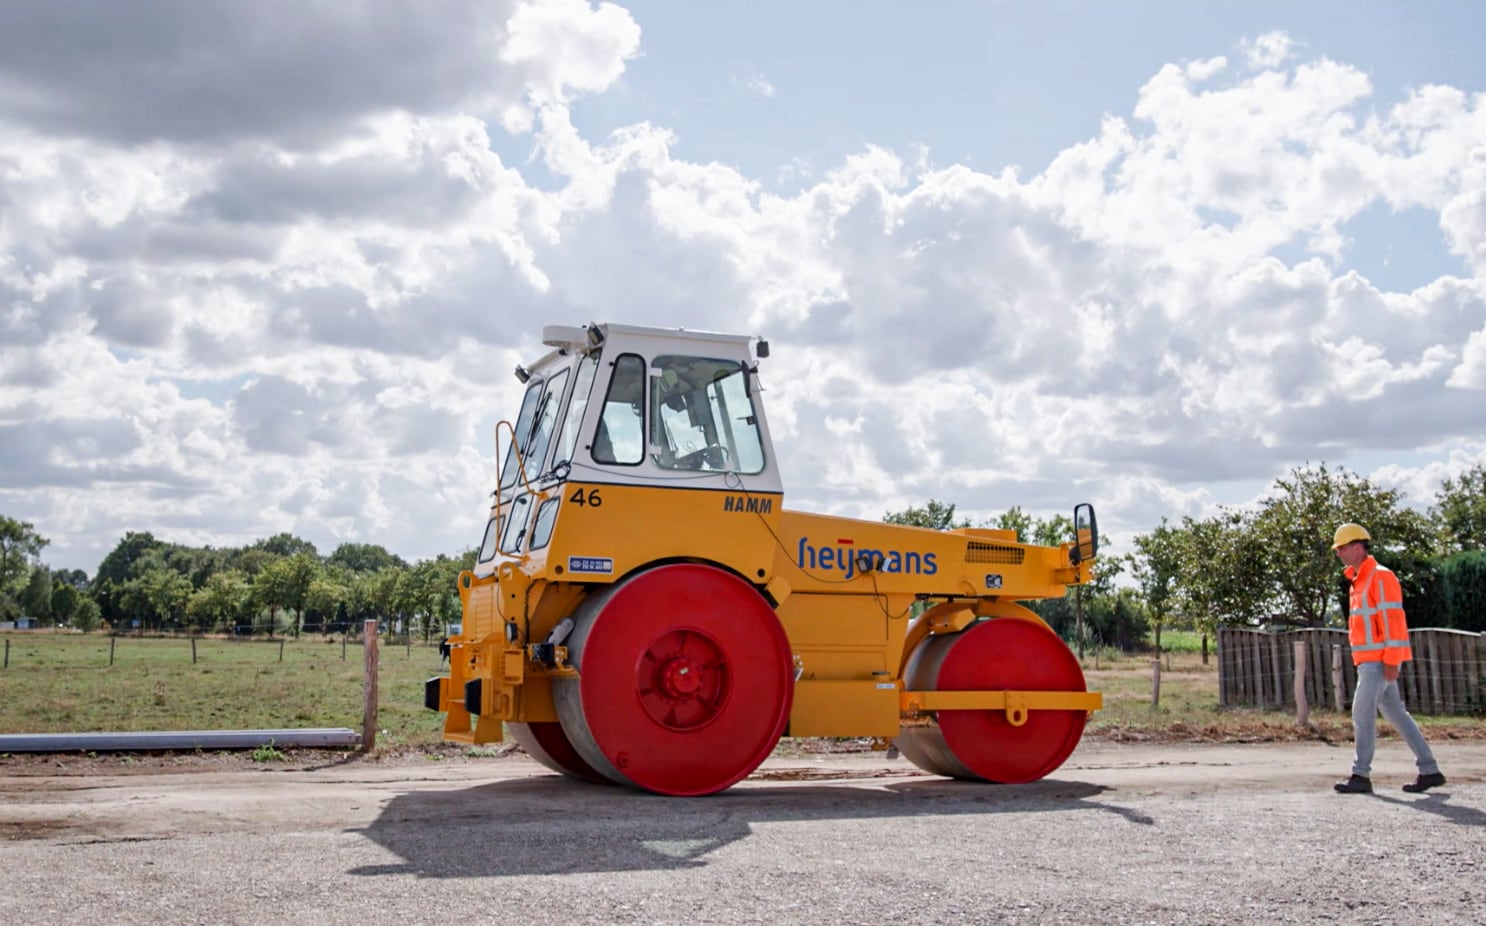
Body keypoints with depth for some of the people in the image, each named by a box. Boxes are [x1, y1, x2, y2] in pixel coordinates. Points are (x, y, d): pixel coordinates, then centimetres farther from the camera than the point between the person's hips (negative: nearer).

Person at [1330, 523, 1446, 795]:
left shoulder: (1380, 576, -11)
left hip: (1379, 661, -10)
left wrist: (1391, 661, -21)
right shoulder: (1359, 581, 18)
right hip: (1368, 661, 10)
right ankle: (1429, 770, 14)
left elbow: (1393, 619, -17)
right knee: (1396, 714, 10)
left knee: (1362, 714, -9)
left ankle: (1361, 775, -5)